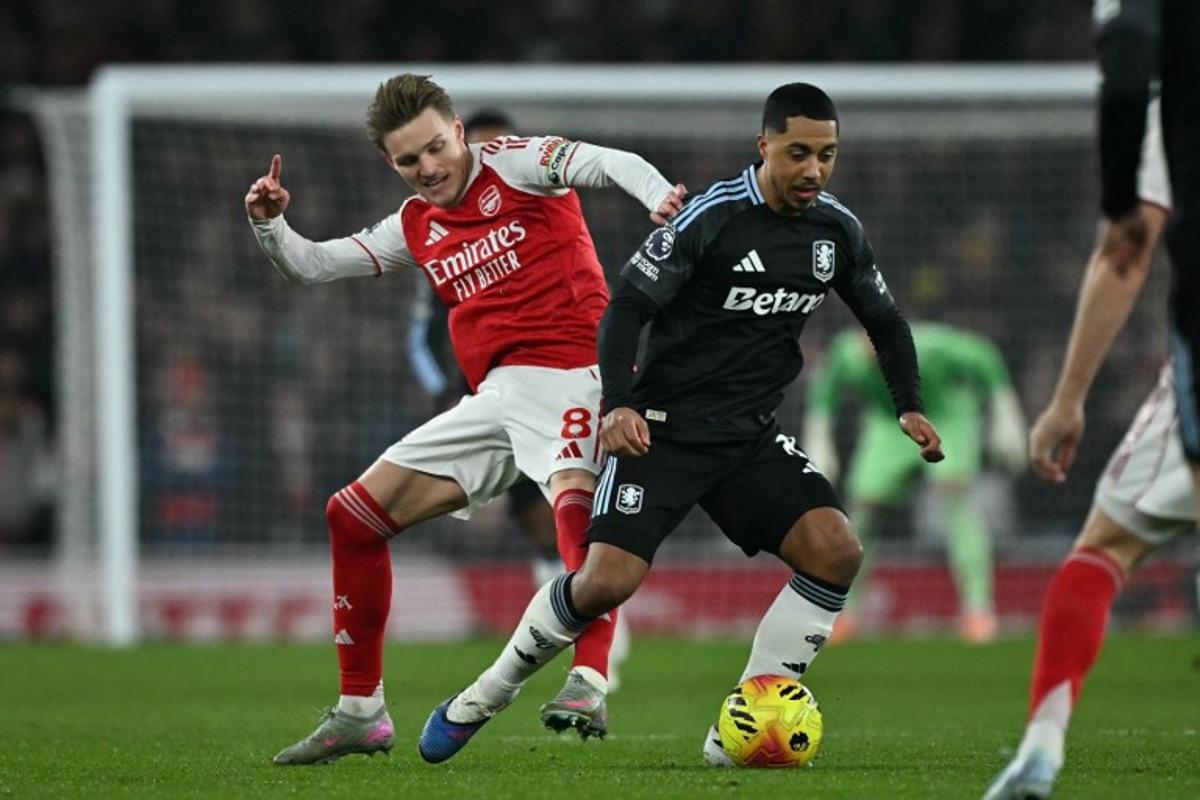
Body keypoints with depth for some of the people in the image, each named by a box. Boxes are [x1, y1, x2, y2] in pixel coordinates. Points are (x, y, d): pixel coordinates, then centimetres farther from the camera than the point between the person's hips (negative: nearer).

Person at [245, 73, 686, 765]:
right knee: (354, 515, 8)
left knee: (574, 500, -38)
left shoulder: (514, 164, 1)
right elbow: (313, 266, 27)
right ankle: (360, 713, 15)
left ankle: (590, 684, -50)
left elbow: (608, 163, -14)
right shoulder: (414, 227, 20)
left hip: (562, 373, -8)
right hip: (492, 396, 8)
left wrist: (660, 197, -36)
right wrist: (270, 224, 7)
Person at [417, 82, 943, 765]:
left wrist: (910, 407, 8)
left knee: (837, 550, -18)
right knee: (608, 581, -18)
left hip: (752, 435, 5)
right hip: (666, 426, -5)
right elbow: (629, 306, -12)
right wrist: (618, 404, -24)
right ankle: (485, 696, 8)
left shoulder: (839, 230, 3)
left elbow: (884, 319, 20)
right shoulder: (713, 217, -14)